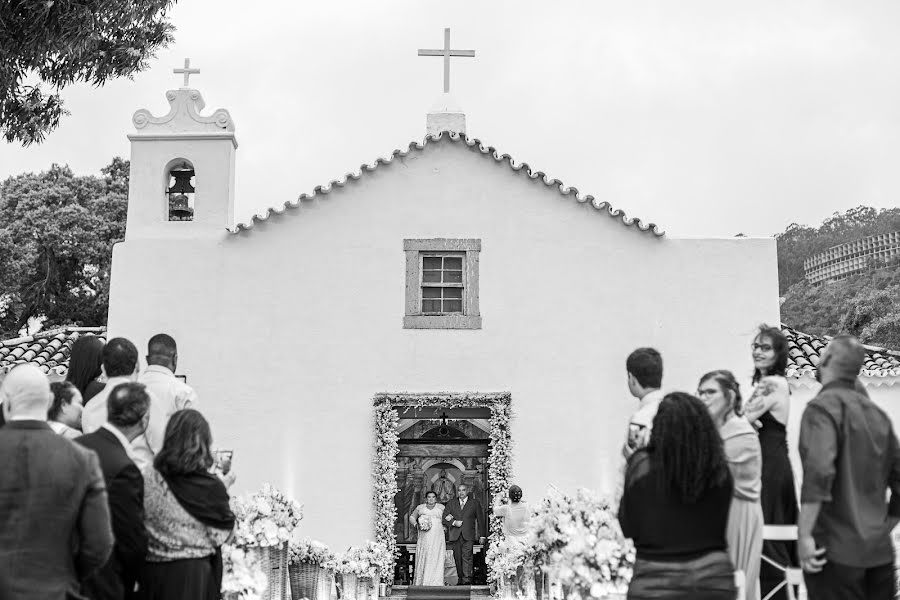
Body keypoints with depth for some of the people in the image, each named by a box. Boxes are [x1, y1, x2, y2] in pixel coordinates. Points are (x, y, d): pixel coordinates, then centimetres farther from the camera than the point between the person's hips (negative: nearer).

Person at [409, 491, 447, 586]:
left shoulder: (441, 507, 13)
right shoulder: (420, 507, 13)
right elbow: (412, 517, 17)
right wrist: (416, 525, 0)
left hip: (437, 538, -1)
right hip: (424, 538, 1)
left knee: (436, 559, -7)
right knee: (423, 558, -2)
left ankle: (435, 582, -7)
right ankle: (420, 582, 3)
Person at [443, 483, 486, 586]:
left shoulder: (475, 503, 9)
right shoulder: (451, 503, 14)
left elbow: (480, 520, 11)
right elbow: (444, 517, 8)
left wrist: (482, 535, 8)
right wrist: (454, 522, -10)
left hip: (468, 535, -3)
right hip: (455, 535, 3)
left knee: (467, 557, -15)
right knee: (458, 558, 3)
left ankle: (467, 580, -21)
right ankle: (461, 579, 12)